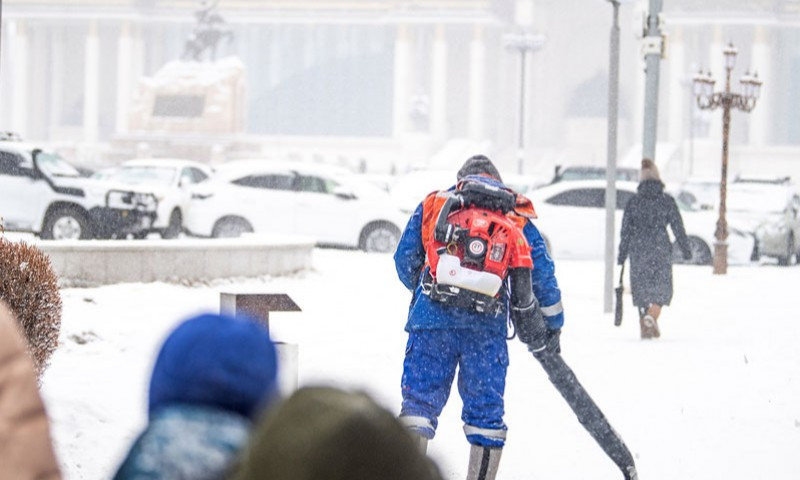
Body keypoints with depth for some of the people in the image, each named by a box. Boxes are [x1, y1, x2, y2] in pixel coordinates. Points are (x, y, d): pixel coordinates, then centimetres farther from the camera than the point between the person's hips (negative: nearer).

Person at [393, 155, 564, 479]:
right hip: (489, 320, 1)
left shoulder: (433, 203, 17)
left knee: (420, 396, 0)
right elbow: (542, 273, 15)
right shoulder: (517, 215, 18)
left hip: (433, 316, -1)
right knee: (485, 405, 10)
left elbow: (404, 259, 16)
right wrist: (553, 322, 24)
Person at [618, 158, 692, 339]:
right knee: (661, 289, 5)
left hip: (638, 251, 1)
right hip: (660, 250, -1)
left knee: (642, 289, 11)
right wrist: (686, 249, 11)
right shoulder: (667, 201, -1)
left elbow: (625, 230, 3)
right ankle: (651, 317, -20)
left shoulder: (633, 202, 2)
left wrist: (622, 255, 10)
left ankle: (645, 327, 11)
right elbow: (678, 227, 1)